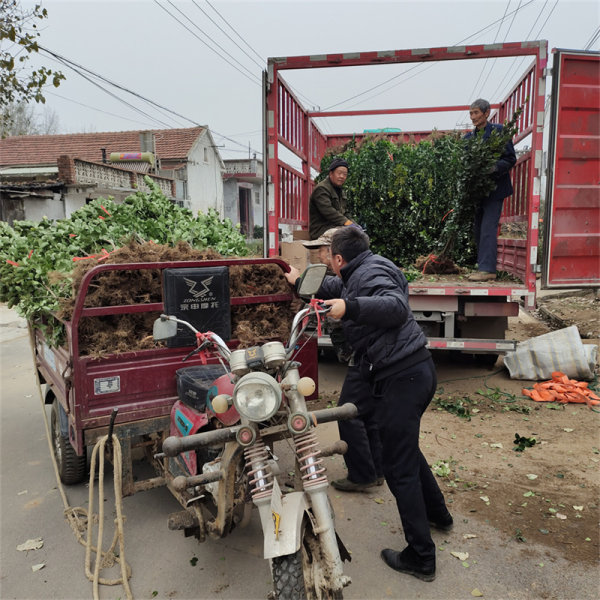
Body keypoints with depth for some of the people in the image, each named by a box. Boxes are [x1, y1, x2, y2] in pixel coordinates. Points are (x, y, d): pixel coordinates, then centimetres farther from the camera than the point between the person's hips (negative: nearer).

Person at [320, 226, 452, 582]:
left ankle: (421, 559, 14)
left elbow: (396, 307, -29)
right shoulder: (359, 275, 17)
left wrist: (350, 307, -37)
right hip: (417, 368, 11)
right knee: (407, 448, 28)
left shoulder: (368, 273, -12)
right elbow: (333, 288, 34)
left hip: (400, 377, -11)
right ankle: (438, 514, 46)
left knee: (399, 467, 1)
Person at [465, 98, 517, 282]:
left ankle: (488, 269, -12)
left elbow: (511, 159, -6)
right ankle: (482, 267, 18)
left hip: (494, 188, -6)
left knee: (488, 229, -12)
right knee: (478, 230, 9)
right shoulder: (469, 137, 13)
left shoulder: (499, 131, -3)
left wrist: (492, 169, -21)